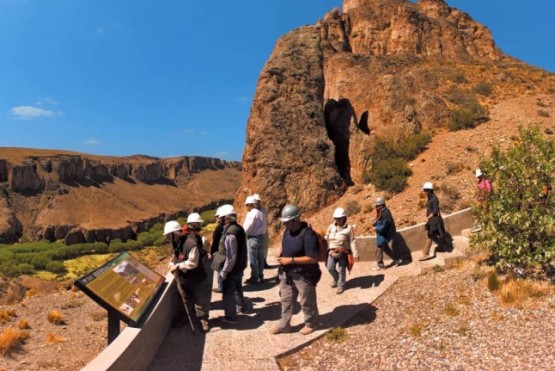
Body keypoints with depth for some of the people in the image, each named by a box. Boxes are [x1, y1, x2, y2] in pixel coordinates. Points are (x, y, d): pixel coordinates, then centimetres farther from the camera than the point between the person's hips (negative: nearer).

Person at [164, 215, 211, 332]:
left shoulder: (191, 243, -30)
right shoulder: (176, 243, -2)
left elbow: (193, 262, -32)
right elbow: (174, 258, 11)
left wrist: (177, 266, -27)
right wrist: (172, 265, -11)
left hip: (197, 279, -7)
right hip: (183, 279, 7)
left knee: (201, 301, 8)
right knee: (183, 301, 22)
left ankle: (203, 320, 26)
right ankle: (180, 318, 39)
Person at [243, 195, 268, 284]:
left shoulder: (251, 214, -16)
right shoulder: (261, 213, 9)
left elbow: (247, 227, -14)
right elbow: (265, 226, 13)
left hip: (253, 238, -8)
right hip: (261, 237, 8)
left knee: (253, 259, 1)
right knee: (260, 258, 13)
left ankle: (255, 277, 6)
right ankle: (260, 276, 20)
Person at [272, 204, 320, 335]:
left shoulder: (308, 234, -26)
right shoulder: (288, 231, 1)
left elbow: (312, 258, -27)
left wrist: (291, 260, -26)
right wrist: (281, 252, -4)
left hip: (304, 275, -7)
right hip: (287, 273, 8)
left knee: (307, 301, 12)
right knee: (286, 299, 17)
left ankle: (311, 324, 33)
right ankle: (284, 324, 32)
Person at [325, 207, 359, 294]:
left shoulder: (348, 228, -7)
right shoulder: (331, 227, 4)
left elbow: (352, 241, -6)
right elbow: (326, 238, 11)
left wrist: (355, 253, -11)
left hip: (343, 252, -3)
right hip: (332, 251, 3)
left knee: (342, 269, 4)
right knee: (330, 268, 0)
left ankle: (341, 285, 24)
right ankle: (336, 278, 32)